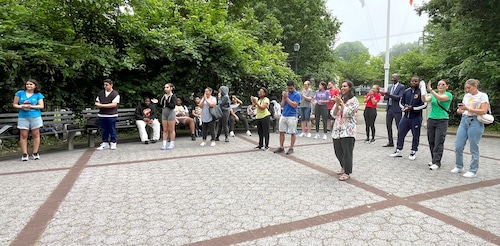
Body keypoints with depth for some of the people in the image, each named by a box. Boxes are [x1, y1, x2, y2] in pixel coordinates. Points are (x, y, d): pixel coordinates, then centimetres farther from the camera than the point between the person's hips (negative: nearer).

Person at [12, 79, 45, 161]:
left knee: (36, 134, 1)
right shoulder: (20, 93, 9)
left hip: (35, 117, -1)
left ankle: (35, 153, 9)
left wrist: (31, 106, -13)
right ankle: (24, 154, 4)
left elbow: (41, 106, 0)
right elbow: (14, 104, 10)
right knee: (23, 135, -1)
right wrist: (21, 106, -10)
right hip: (23, 117, 1)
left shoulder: (38, 95, 6)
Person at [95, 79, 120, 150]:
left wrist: (102, 105, -18)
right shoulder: (101, 93, 11)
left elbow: (114, 104, -15)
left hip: (111, 116, -5)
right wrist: (98, 105, -9)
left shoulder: (115, 94, -6)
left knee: (112, 130, 2)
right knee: (104, 130, 10)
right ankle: (105, 143, 20)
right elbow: (97, 102, 16)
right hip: (101, 115, 5)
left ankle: (113, 143, 14)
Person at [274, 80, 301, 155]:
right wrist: (283, 97, -7)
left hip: (292, 116, -6)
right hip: (283, 115, 6)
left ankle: (291, 148, 11)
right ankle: (281, 147, 15)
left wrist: (287, 98, -14)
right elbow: (282, 105, 8)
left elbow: (294, 105, -18)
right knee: (281, 132, 7)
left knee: (292, 133, 3)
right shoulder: (286, 93, 11)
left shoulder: (297, 94, -6)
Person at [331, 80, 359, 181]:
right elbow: (334, 114, 8)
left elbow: (347, 113, -16)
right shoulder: (340, 99, 15)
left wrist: (341, 102, -8)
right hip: (337, 129, 7)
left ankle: (347, 172, 10)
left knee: (347, 152, -2)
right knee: (338, 151, 13)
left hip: (348, 130, -6)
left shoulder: (353, 100, -4)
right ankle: (343, 167, 35)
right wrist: (337, 104, -5)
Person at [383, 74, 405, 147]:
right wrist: (385, 96, -9)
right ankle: (390, 142, 18)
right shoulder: (390, 87, 16)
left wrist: (389, 95, -27)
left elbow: (399, 97, -17)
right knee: (388, 126, 9)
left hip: (396, 109, -7)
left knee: (399, 127, -2)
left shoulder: (401, 87, -5)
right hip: (389, 109, 7)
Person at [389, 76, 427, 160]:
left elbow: (424, 105, -12)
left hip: (416, 118, -5)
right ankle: (398, 151, 19)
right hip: (406, 116, 5)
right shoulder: (406, 91, 8)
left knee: (415, 135, 6)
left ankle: (413, 152, 20)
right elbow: (401, 102, 15)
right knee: (400, 133, 7)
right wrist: (404, 107, -5)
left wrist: (412, 108, -17)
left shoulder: (421, 92, -7)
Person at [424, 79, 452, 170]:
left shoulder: (448, 95, 0)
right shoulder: (432, 94, 11)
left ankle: (436, 163, -7)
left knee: (439, 142, -8)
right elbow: (425, 100, -8)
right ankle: (433, 159, 19)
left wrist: (430, 90, -31)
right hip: (431, 119, 4)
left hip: (442, 121, -4)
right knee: (431, 141, 6)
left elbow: (440, 98, -21)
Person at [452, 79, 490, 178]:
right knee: (458, 146, 4)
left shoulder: (482, 95, -2)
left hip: (475, 122, -6)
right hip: (464, 121, 6)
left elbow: (484, 111, -13)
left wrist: (468, 108, -21)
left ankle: (473, 171, 9)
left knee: (473, 148, -1)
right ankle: (459, 167, 19)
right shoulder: (466, 95, 15)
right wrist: (460, 110, -5)